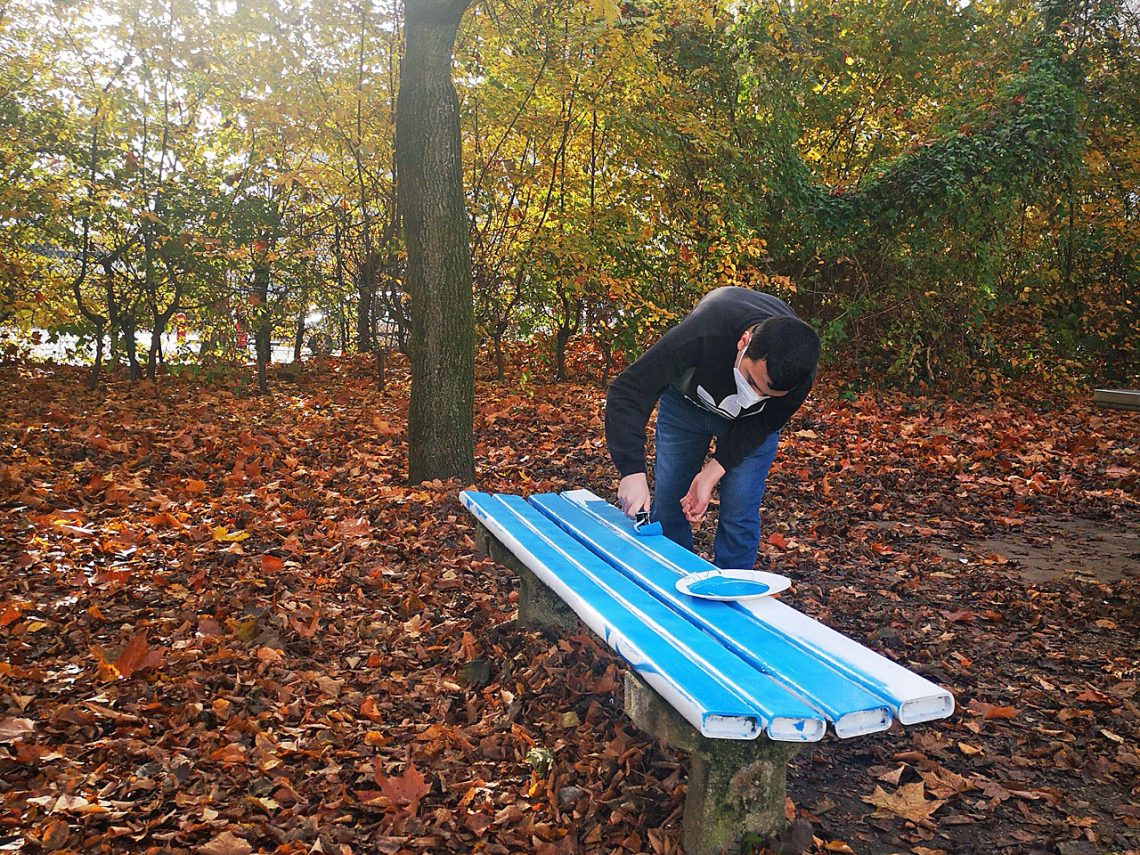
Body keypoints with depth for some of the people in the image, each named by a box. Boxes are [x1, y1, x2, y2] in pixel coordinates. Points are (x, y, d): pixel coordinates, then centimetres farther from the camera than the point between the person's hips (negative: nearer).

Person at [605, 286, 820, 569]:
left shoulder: (799, 374, -35)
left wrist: (712, 472, -28)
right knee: (666, 506, 2)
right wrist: (632, 471, -50)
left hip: (748, 422, 0)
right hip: (686, 400, 0)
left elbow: (761, 424, -17)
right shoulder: (703, 333, -43)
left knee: (739, 515, -9)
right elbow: (627, 391, -41)